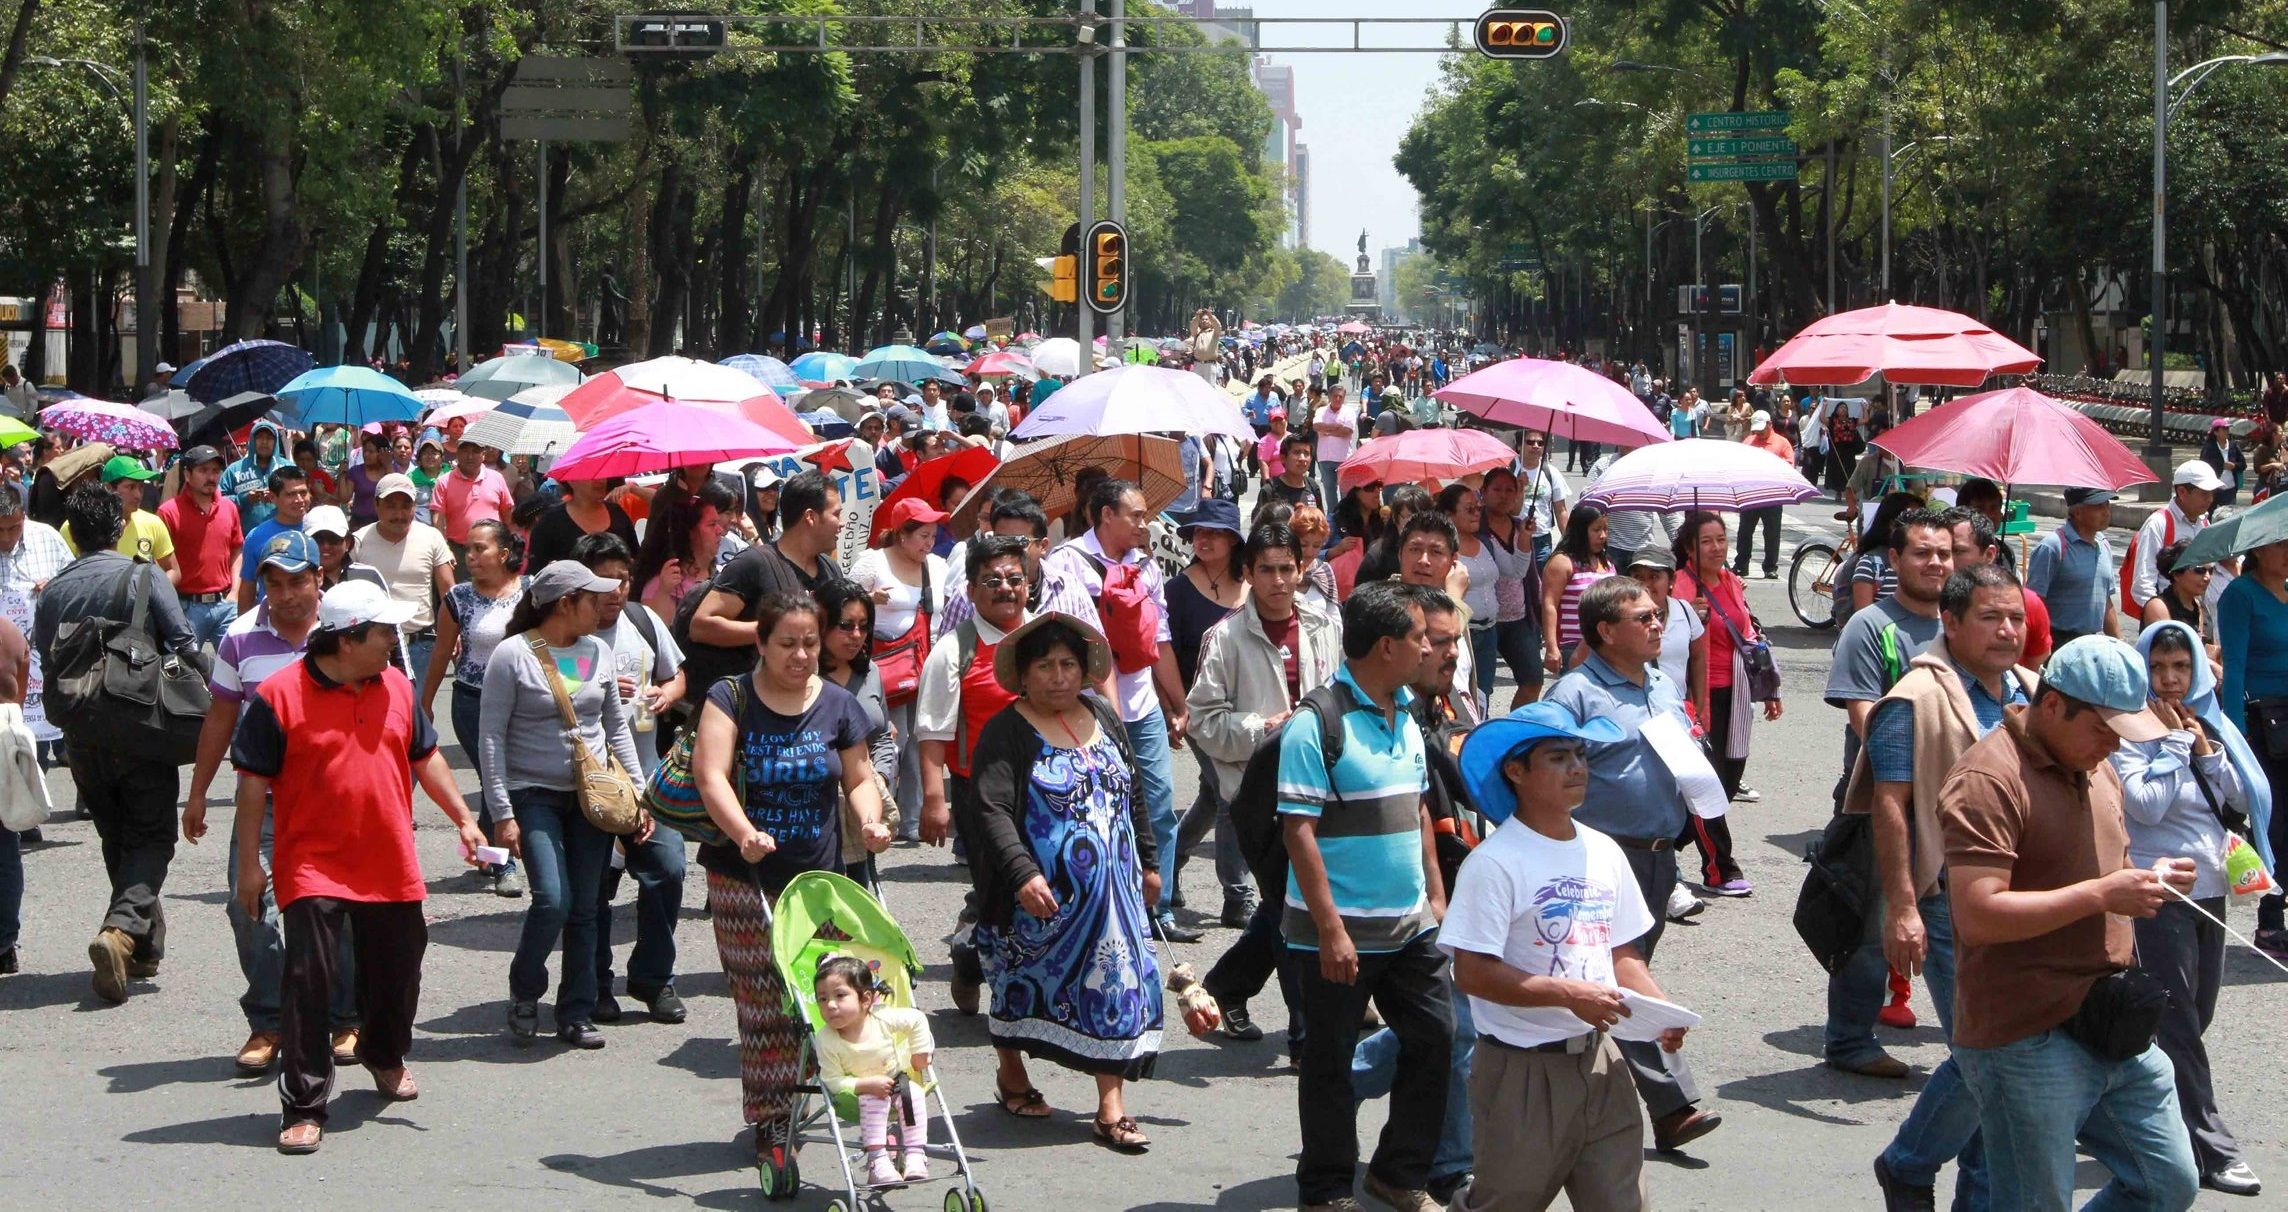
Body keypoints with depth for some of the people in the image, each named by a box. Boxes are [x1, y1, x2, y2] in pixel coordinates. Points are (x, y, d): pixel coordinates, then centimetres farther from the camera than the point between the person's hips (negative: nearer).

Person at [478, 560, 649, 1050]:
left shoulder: (597, 652, 8)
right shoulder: (512, 655, -8)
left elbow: (617, 728, 16)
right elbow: (491, 737, -7)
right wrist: (502, 812, -12)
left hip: (593, 795, 5)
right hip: (534, 795, -5)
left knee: (584, 909, 4)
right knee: (552, 899, -17)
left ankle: (577, 1013, 14)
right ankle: (524, 992, 8)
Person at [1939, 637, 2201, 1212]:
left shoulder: (2096, 769, 15)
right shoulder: (1988, 781, -16)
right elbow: (1977, 916, -25)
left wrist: (2146, 879, 5)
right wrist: (2100, 894, -23)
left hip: (2115, 1030, 9)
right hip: (2026, 1044, -9)